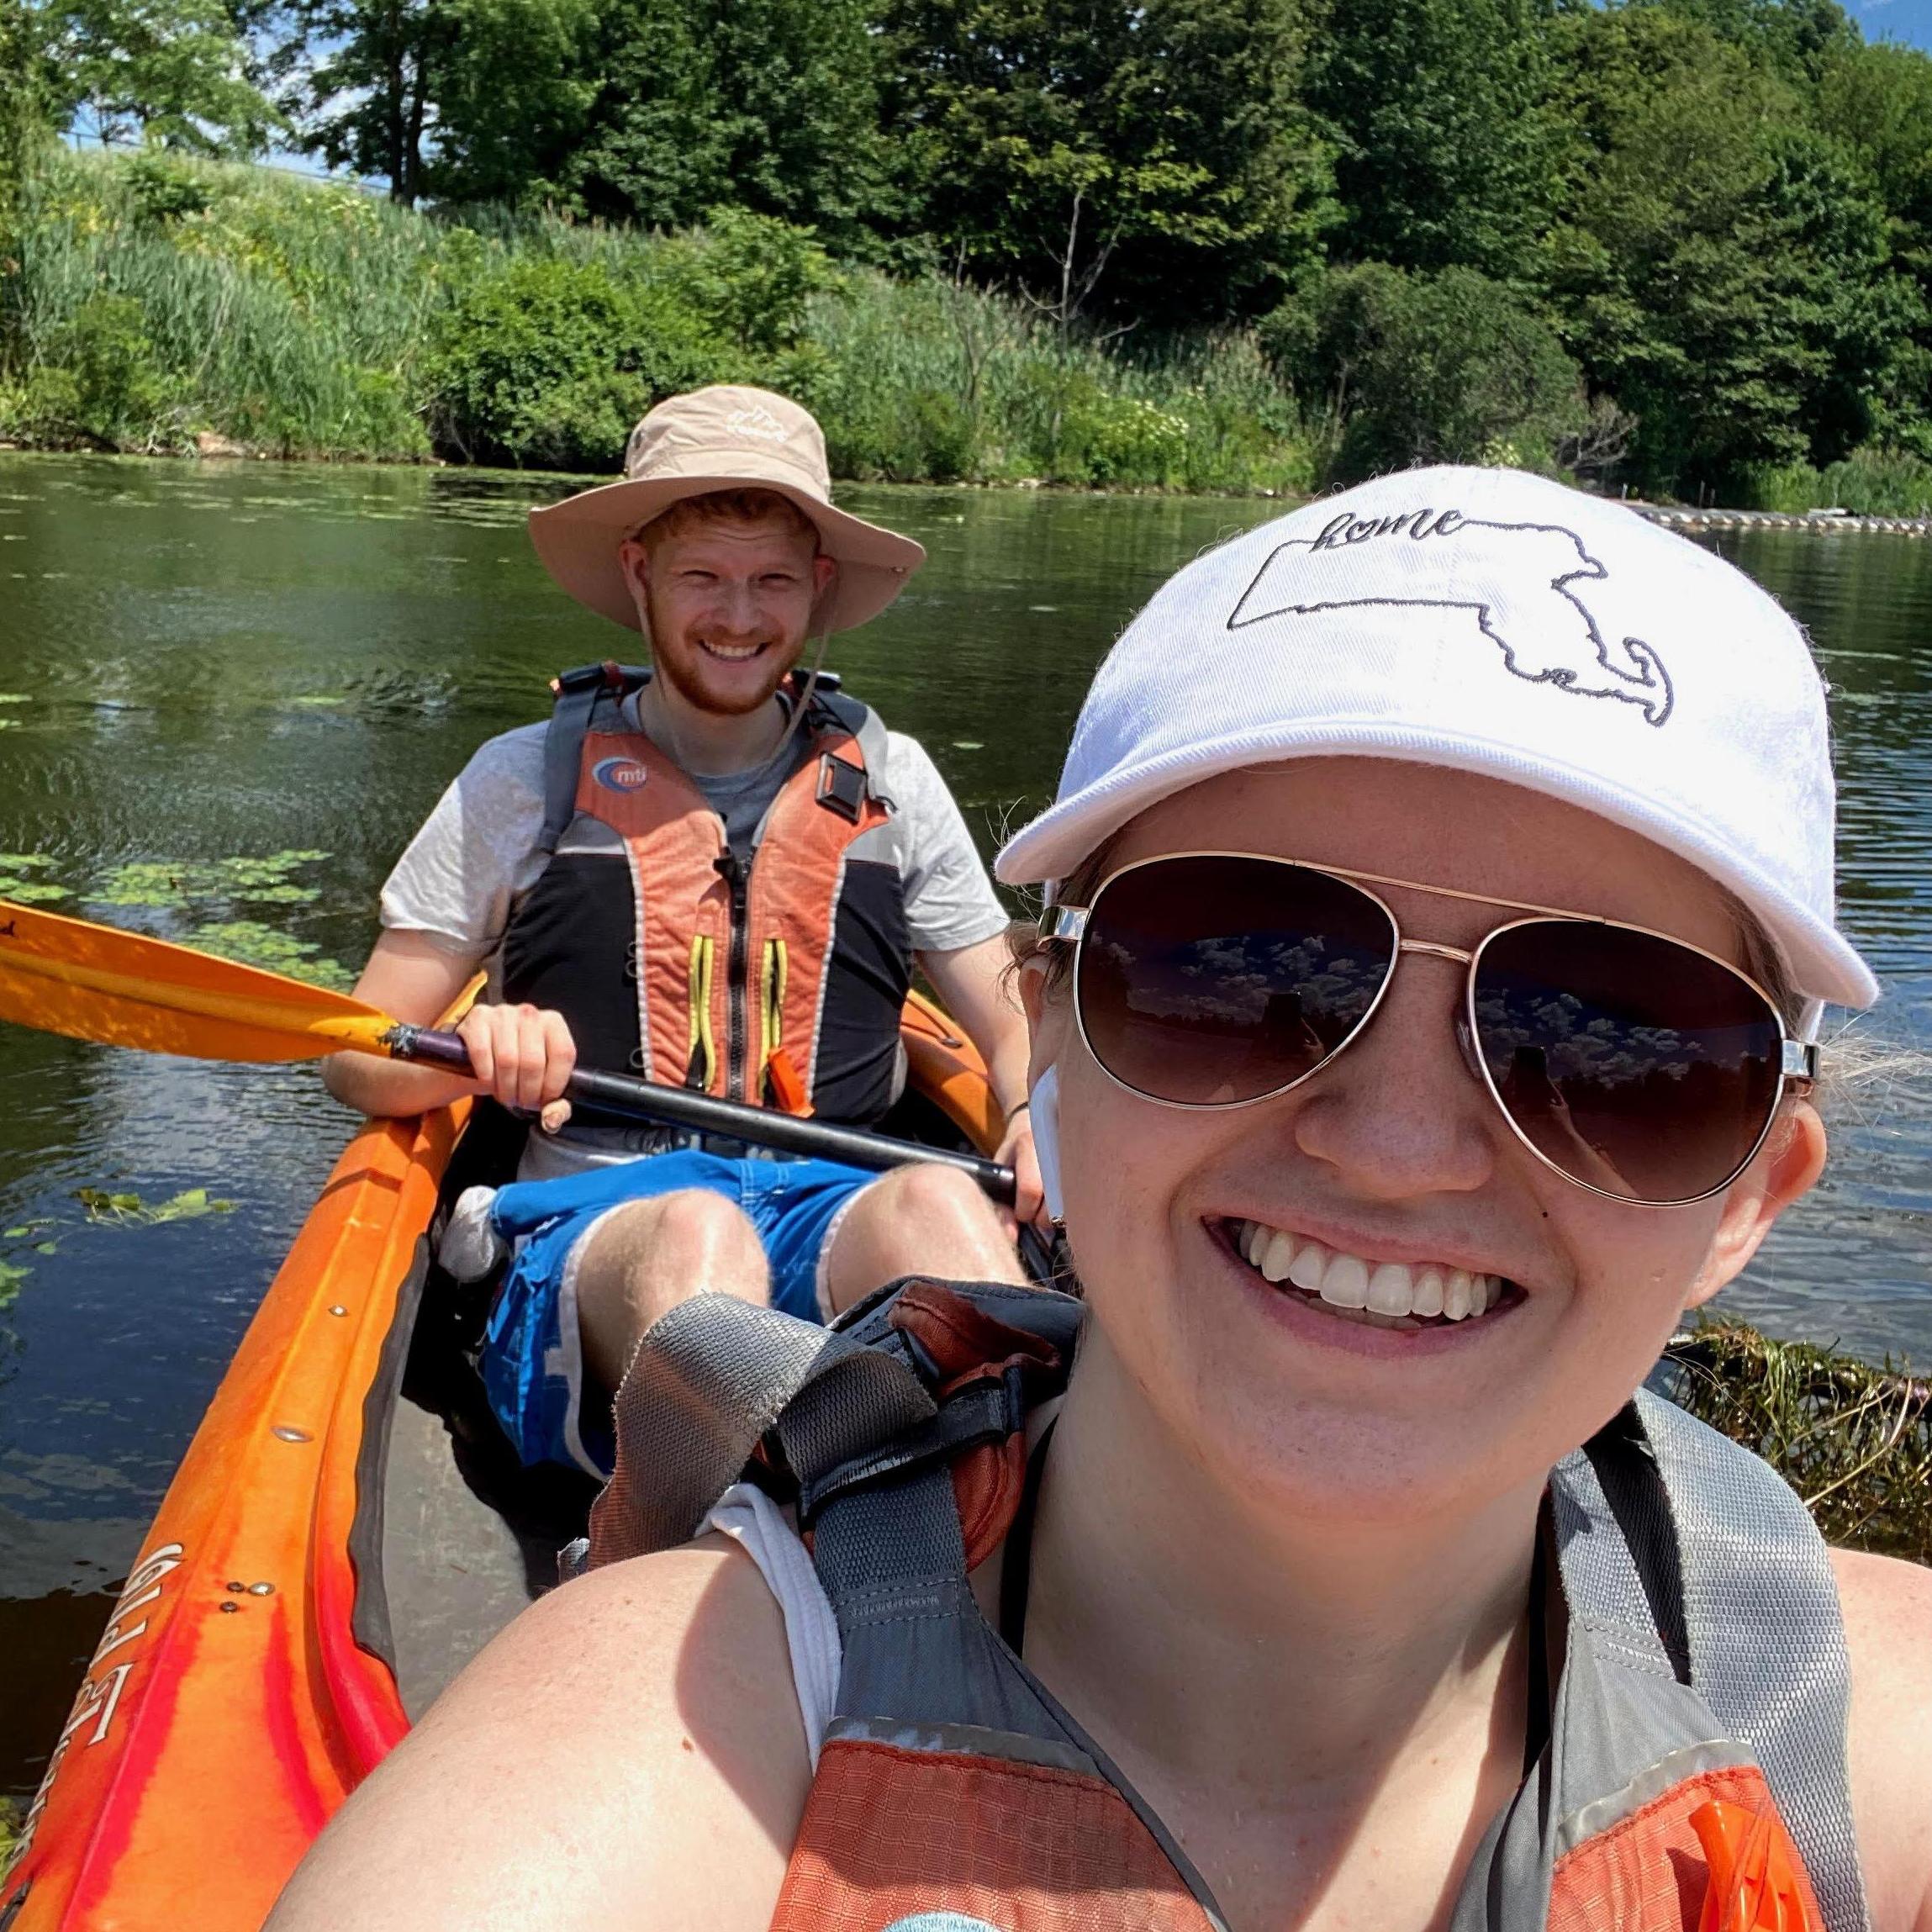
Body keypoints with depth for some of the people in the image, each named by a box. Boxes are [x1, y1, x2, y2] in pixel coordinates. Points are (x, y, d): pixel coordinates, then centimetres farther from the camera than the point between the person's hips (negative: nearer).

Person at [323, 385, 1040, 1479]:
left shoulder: (888, 781, 14)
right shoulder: (528, 782, 9)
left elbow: (1014, 1028, 17)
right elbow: (359, 1064, 10)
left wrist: (1042, 1119, -8)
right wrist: (480, 1053, -14)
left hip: (838, 1221, 2)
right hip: (591, 1234, -1)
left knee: (935, 1203, -33)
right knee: (695, 1231, -36)